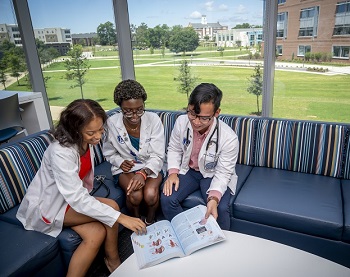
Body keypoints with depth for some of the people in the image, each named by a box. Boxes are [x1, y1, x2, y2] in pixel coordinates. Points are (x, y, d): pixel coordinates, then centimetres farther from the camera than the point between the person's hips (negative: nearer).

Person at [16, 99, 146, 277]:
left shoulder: (86, 142, -6)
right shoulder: (60, 152, -32)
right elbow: (77, 199, -36)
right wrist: (121, 218, -36)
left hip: (70, 199, 7)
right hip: (47, 208, -7)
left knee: (97, 234, -18)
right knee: (111, 206, -21)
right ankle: (113, 260, -3)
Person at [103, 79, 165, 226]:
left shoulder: (153, 120, -17)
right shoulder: (112, 123, -13)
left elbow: (157, 156, -15)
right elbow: (109, 153, 5)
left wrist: (143, 173, -32)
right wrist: (120, 162, -15)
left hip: (150, 167, 0)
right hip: (125, 168, 1)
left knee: (150, 194, -28)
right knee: (135, 195, -28)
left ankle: (150, 222, 7)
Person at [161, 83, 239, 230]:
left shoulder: (229, 138, -28)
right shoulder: (181, 122, -18)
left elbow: (223, 173, -19)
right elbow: (174, 149, 0)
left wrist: (214, 198, -36)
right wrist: (173, 172, -15)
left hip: (214, 175, -2)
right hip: (187, 170, 3)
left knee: (220, 208, -26)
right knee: (167, 199, -19)